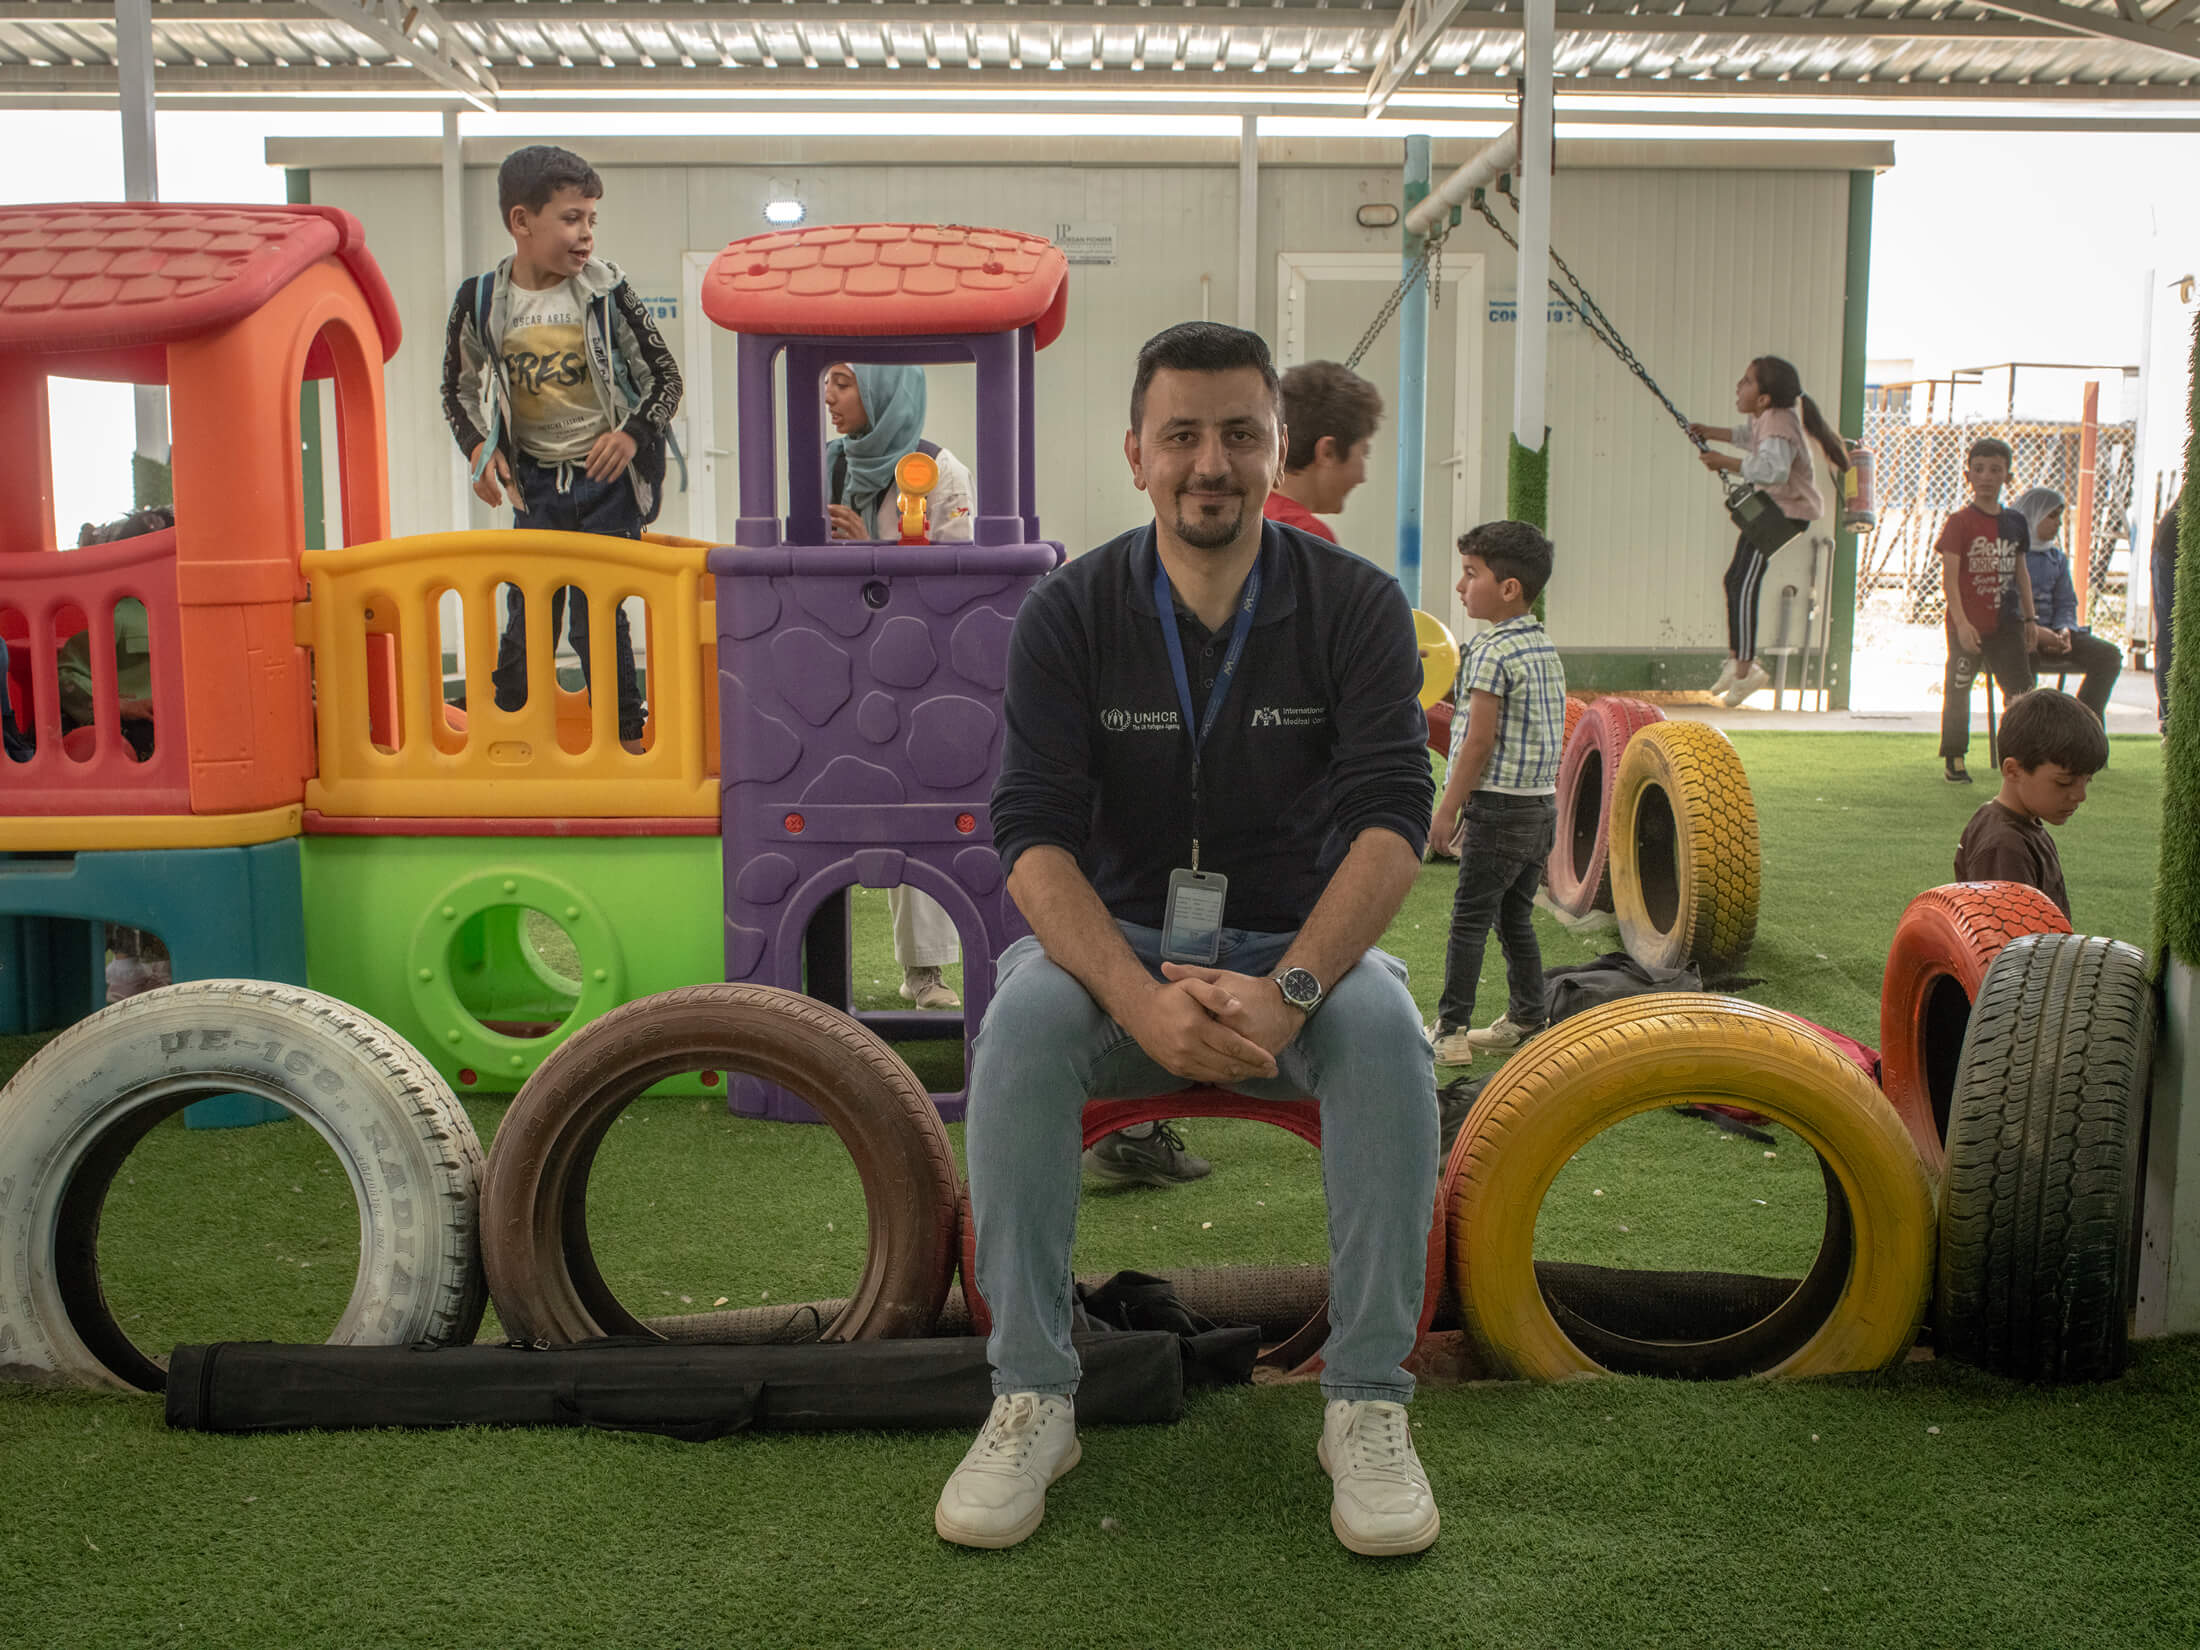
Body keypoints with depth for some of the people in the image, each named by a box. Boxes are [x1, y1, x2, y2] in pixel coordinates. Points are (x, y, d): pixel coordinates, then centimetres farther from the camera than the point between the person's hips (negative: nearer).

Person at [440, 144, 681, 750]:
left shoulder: (606, 293, -7)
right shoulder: (482, 302, -3)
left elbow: (665, 377, -1)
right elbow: (458, 389, 12)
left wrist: (633, 434, -16)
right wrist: (477, 447, -5)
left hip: (608, 477, -2)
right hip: (536, 480, 2)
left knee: (596, 610, -3)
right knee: (530, 610, 7)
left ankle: (625, 729, 12)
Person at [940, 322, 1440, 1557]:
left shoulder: (1357, 605, -5)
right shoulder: (1072, 613, -5)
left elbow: (1393, 819, -16)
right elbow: (1034, 834, -14)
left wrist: (1288, 991, -33)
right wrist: (1140, 999, -32)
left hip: (1300, 945, 0)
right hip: (1118, 942, 0)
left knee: (1386, 1027, -32)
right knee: (1022, 1021, -31)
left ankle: (1369, 1402, -19)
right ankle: (1032, 1397, -20)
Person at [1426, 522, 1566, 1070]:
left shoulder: (1492, 651, -15)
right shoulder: (1545, 649, 12)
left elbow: (1479, 740, -17)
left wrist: (1447, 809, -10)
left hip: (1499, 808, -8)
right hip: (1542, 804, 8)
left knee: (1469, 921, -3)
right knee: (1516, 919, 15)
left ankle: (1450, 1031, -1)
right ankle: (1528, 1023, 20)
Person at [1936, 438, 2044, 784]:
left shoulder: (2015, 522, 8)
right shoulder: (1959, 522, -8)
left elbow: (2020, 571, 17)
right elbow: (1949, 576, -14)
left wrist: (2030, 617, 16)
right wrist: (1961, 621, -22)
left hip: (2006, 623, 4)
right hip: (1967, 625, -4)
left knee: (2021, 690, 2)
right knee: (1958, 690, 5)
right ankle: (1953, 758, 16)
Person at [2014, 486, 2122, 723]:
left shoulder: (2057, 558, 19)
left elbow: (2066, 603, 17)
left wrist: (2064, 630, -7)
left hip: (2049, 634, 7)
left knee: (2109, 654, -13)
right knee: (2028, 657, -42)